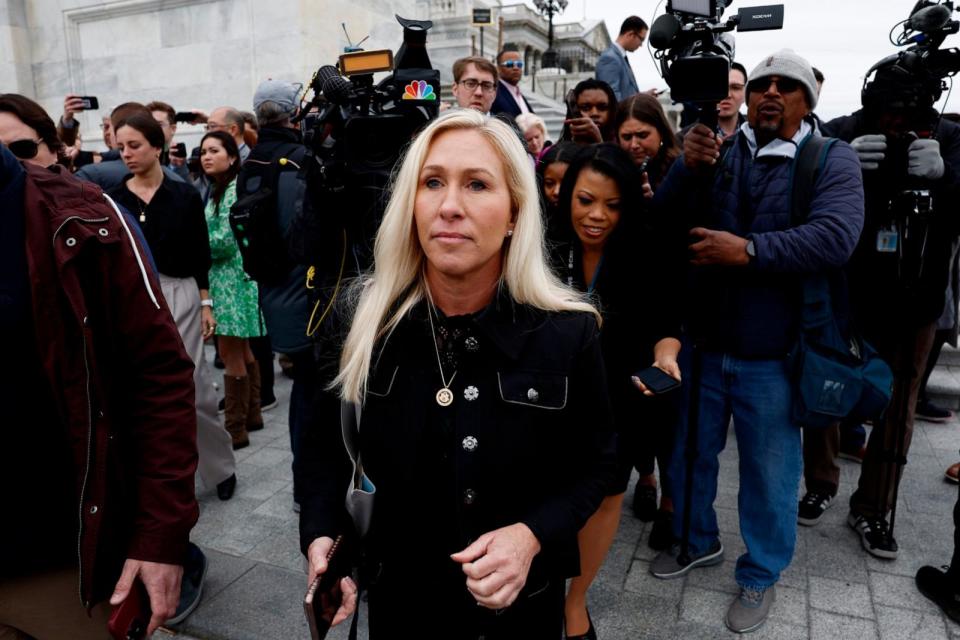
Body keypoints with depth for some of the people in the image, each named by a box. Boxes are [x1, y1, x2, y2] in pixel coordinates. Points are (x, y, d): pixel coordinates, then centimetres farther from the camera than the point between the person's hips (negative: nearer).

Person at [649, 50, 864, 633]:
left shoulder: (833, 159, -3)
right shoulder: (717, 152, 5)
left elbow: (836, 237, -19)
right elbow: (665, 222, -4)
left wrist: (748, 251, -27)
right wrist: (687, 169, -21)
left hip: (771, 354, -3)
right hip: (701, 341, 3)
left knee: (769, 471, 13)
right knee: (690, 454, 19)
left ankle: (762, 574, 35)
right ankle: (699, 541, 44)